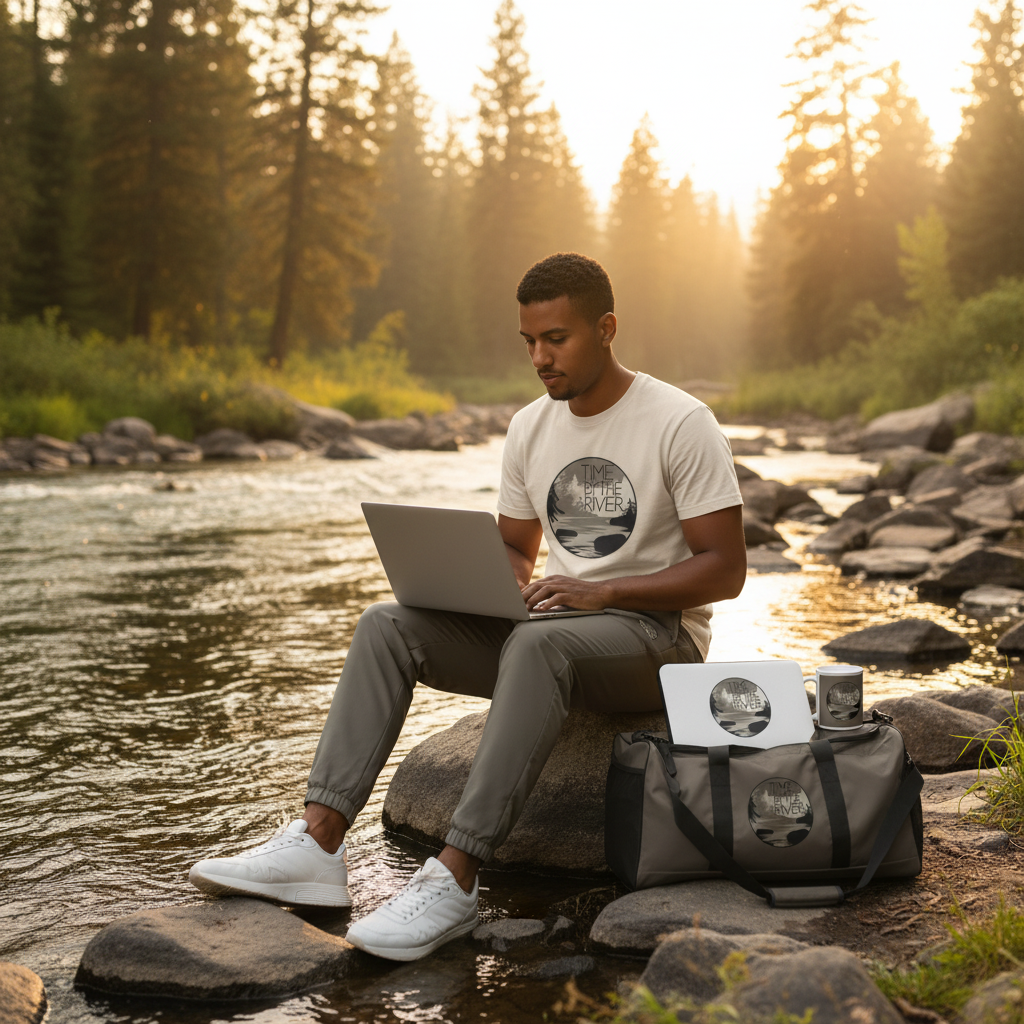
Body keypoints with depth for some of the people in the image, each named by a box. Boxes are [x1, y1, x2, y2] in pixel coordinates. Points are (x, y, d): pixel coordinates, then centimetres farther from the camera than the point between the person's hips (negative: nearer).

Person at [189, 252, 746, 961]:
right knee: (387, 625, -15)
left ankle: (455, 880, -39)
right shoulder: (530, 428, 9)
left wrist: (601, 591, -23)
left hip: (655, 632, -6)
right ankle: (318, 845, -25)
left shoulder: (681, 423, -10)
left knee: (536, 644, -40)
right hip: (549, 620, 6)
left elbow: (725, 570, -13)